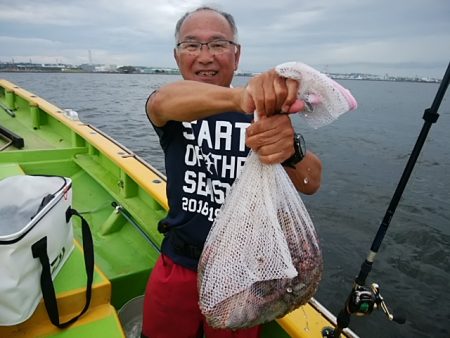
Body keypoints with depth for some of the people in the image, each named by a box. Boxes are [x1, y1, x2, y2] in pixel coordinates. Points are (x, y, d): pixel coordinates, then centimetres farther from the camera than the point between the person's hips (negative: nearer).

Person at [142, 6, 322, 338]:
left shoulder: (265, 111, -11)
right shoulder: (171, 112, -7)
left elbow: (311, 183, -22)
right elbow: (164, 101, -32)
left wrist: (292, 151, -46)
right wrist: (238, 96, -53)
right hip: (177, 267, 2)